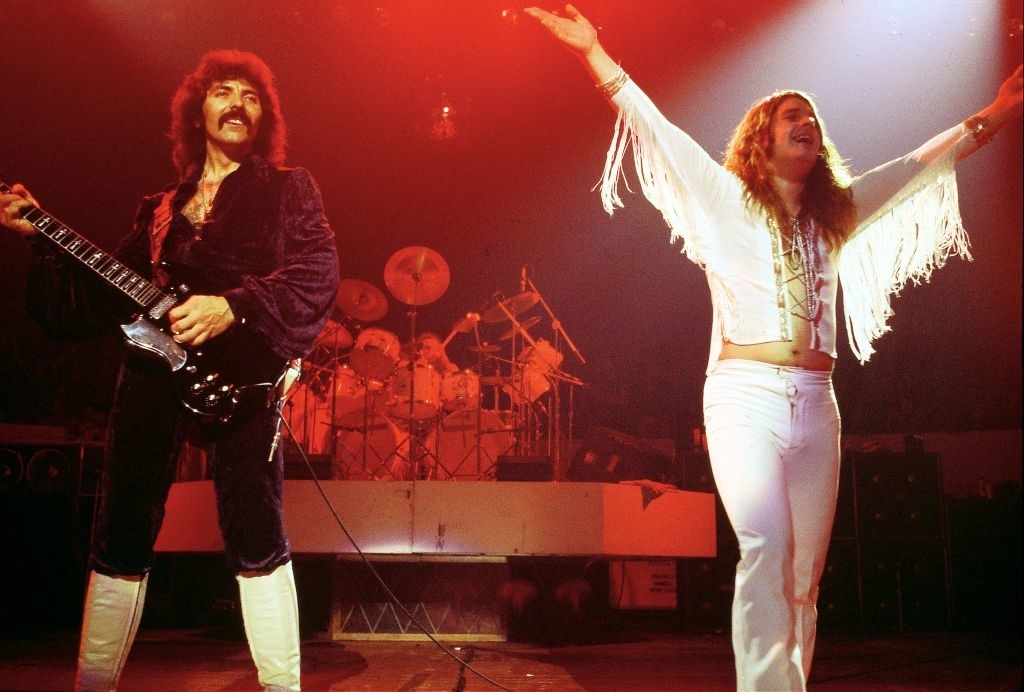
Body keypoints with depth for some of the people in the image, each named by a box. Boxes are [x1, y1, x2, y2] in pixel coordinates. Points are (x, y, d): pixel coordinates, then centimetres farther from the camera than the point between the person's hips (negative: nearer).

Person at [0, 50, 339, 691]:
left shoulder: (288, 188, 8)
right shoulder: (161, 207, 21)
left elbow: (320, 274, -8)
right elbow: (105, 292, 20)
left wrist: (233, 307, -19)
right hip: (152, 369, 5)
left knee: (256, 536, -8)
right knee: (122, 536, 6)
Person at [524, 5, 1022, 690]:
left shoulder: (838, 213, 19)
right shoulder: (728, 200, 7)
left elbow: (921, 164, 27)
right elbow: (655, 128, 1)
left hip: (815, 404, 5)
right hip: (745, 399, -4)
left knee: (805, 572, 2)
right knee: (767, 549, -19)